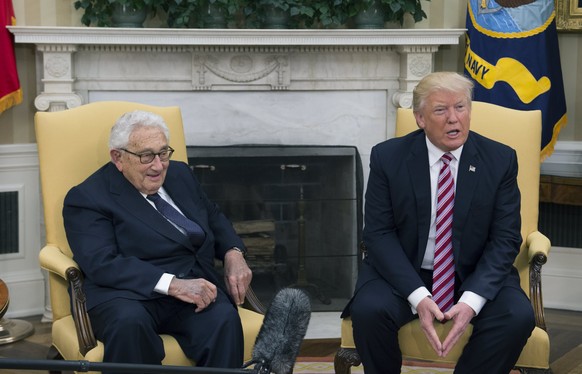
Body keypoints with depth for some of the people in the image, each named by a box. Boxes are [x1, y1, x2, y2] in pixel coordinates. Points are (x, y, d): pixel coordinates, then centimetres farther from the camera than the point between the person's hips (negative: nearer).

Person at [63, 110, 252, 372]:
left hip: (194, 284, 4)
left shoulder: (180, 174, 20)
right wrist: (173, 284, -24)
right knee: (129, 323, -39)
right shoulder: (87, 198, 0)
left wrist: (233, 254, 8)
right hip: (130, 294, -4)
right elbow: (102, 264, -13)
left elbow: (214, 218, 32)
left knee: (224, 318, -31)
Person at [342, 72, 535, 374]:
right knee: (368, 310, -30)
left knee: (518, 317, -27)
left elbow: (505, 239, -5)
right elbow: (379, 233, -8)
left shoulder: (500, 159, -3)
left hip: (475, 276, 1)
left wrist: (472, 300, -21)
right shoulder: (387, 157, -6)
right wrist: (417, 296, -22)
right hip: (404, 272, 0)